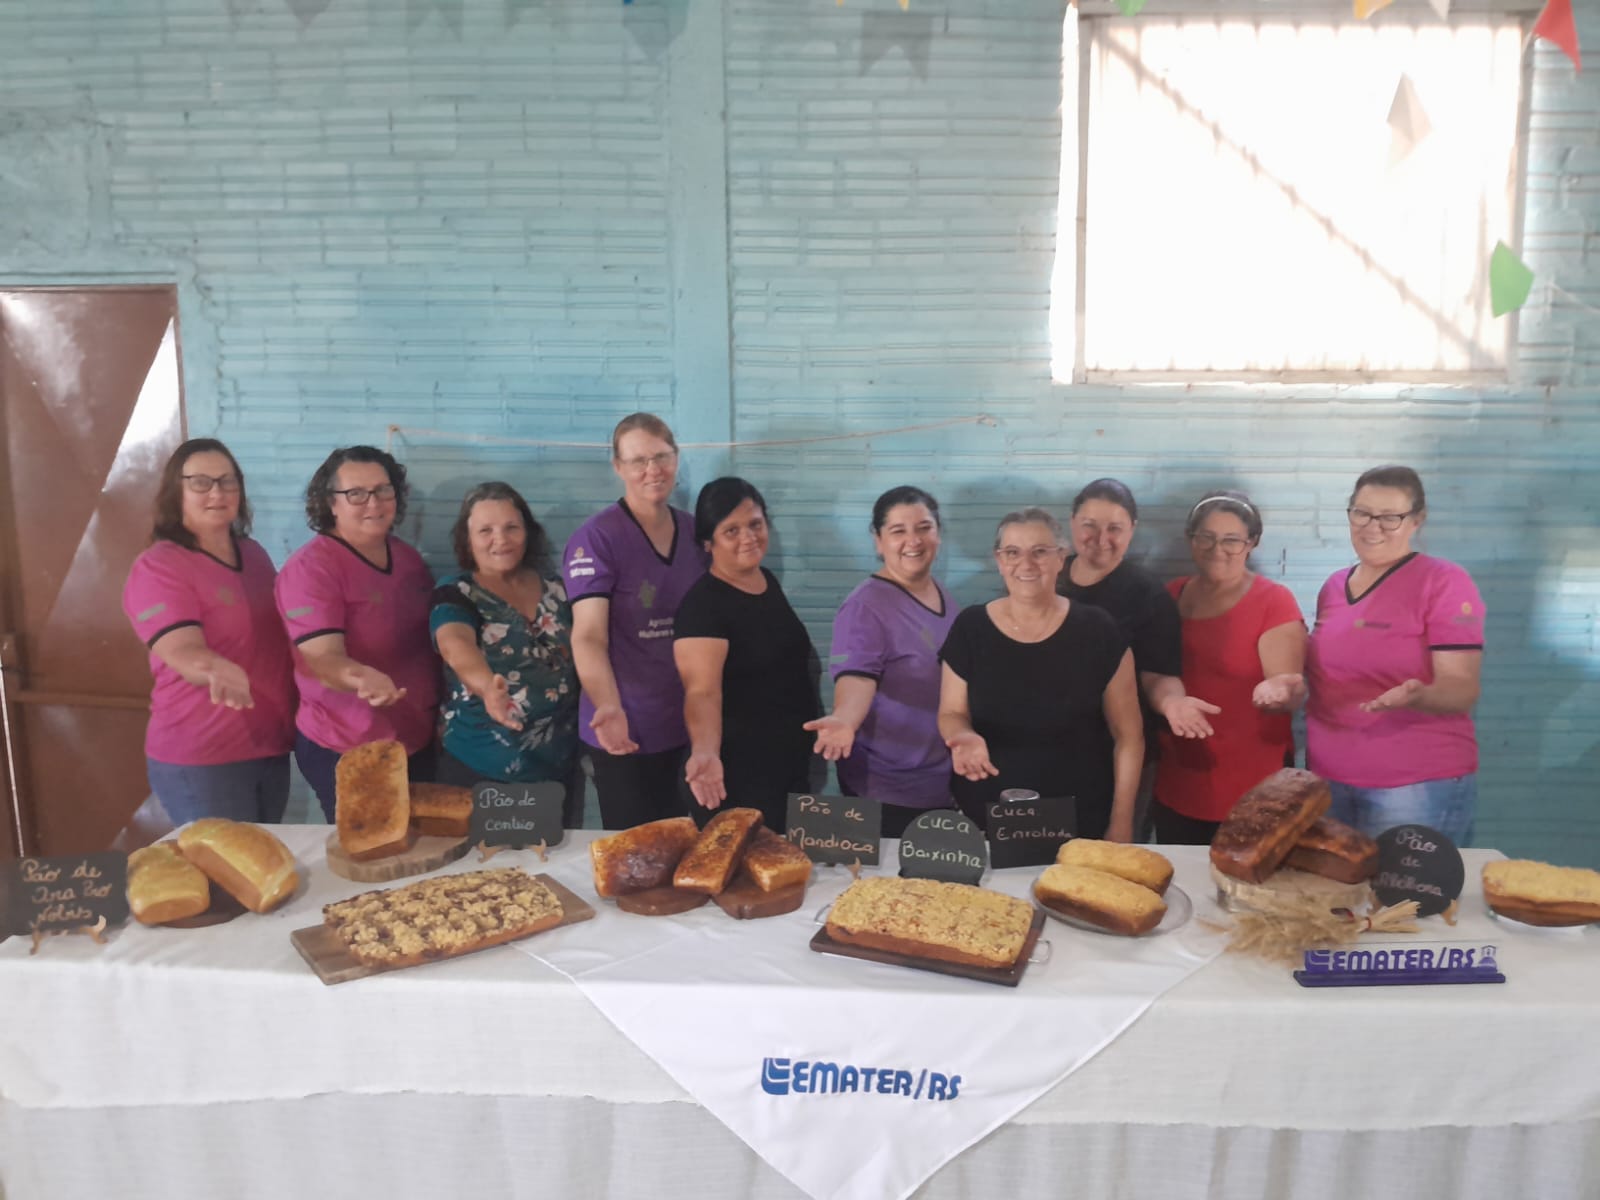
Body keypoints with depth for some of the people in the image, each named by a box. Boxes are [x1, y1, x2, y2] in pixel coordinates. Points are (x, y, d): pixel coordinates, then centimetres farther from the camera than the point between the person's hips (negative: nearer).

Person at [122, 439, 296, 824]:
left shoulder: (254, 553, 7)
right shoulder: (157, 568, -13)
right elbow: (184, 654, -28)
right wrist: (219, 670, -48)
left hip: (271, 747, 7)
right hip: (200, 759, -7)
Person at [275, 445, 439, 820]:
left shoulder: (408, 556, 4)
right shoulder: (311, 567, -16)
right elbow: (323, 659, -26)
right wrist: (361, 677, -47)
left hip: (417, 742, 7)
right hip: (346, 753, -6)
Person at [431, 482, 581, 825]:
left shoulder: (555, 587, 4)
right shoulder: (455, 594, -8)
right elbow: (455, 644, -29)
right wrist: (486, 687, -49)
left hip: (559, 764, 4)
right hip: (479, 769, -4)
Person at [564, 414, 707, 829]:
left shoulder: (696, 531, 6)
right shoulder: (596, 538, -13)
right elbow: (589, 636, -20)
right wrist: (610, 708, -36)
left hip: (691, 725, 6)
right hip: (630, 732, -5)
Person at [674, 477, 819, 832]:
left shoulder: (769, 581, 5)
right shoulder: (703, 604, -20)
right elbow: (703, 691, -30)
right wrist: (706, 752, -48)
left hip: (792, 761, 8)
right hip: (739, 773, -8)